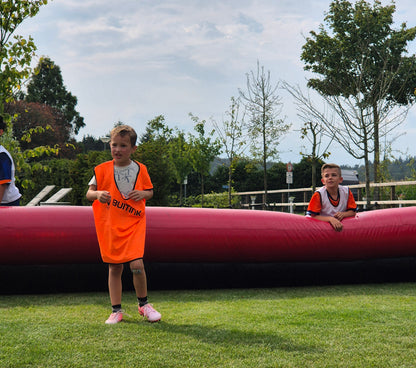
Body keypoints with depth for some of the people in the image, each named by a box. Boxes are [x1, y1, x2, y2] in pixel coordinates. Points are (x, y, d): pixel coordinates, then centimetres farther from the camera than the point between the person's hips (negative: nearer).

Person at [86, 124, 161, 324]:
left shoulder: (140, 169, 2)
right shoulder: (102, 170, -1)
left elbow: (150, 191, 14)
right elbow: (89, 193, 2)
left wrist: (142, 194, -9)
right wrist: (98, 194, -20)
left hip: (134, 225, 0)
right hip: (110, 226, 0)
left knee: (137, 264, -13)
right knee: (114, 268, 5)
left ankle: (143, 304, 10)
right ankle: (116, 310, 17)